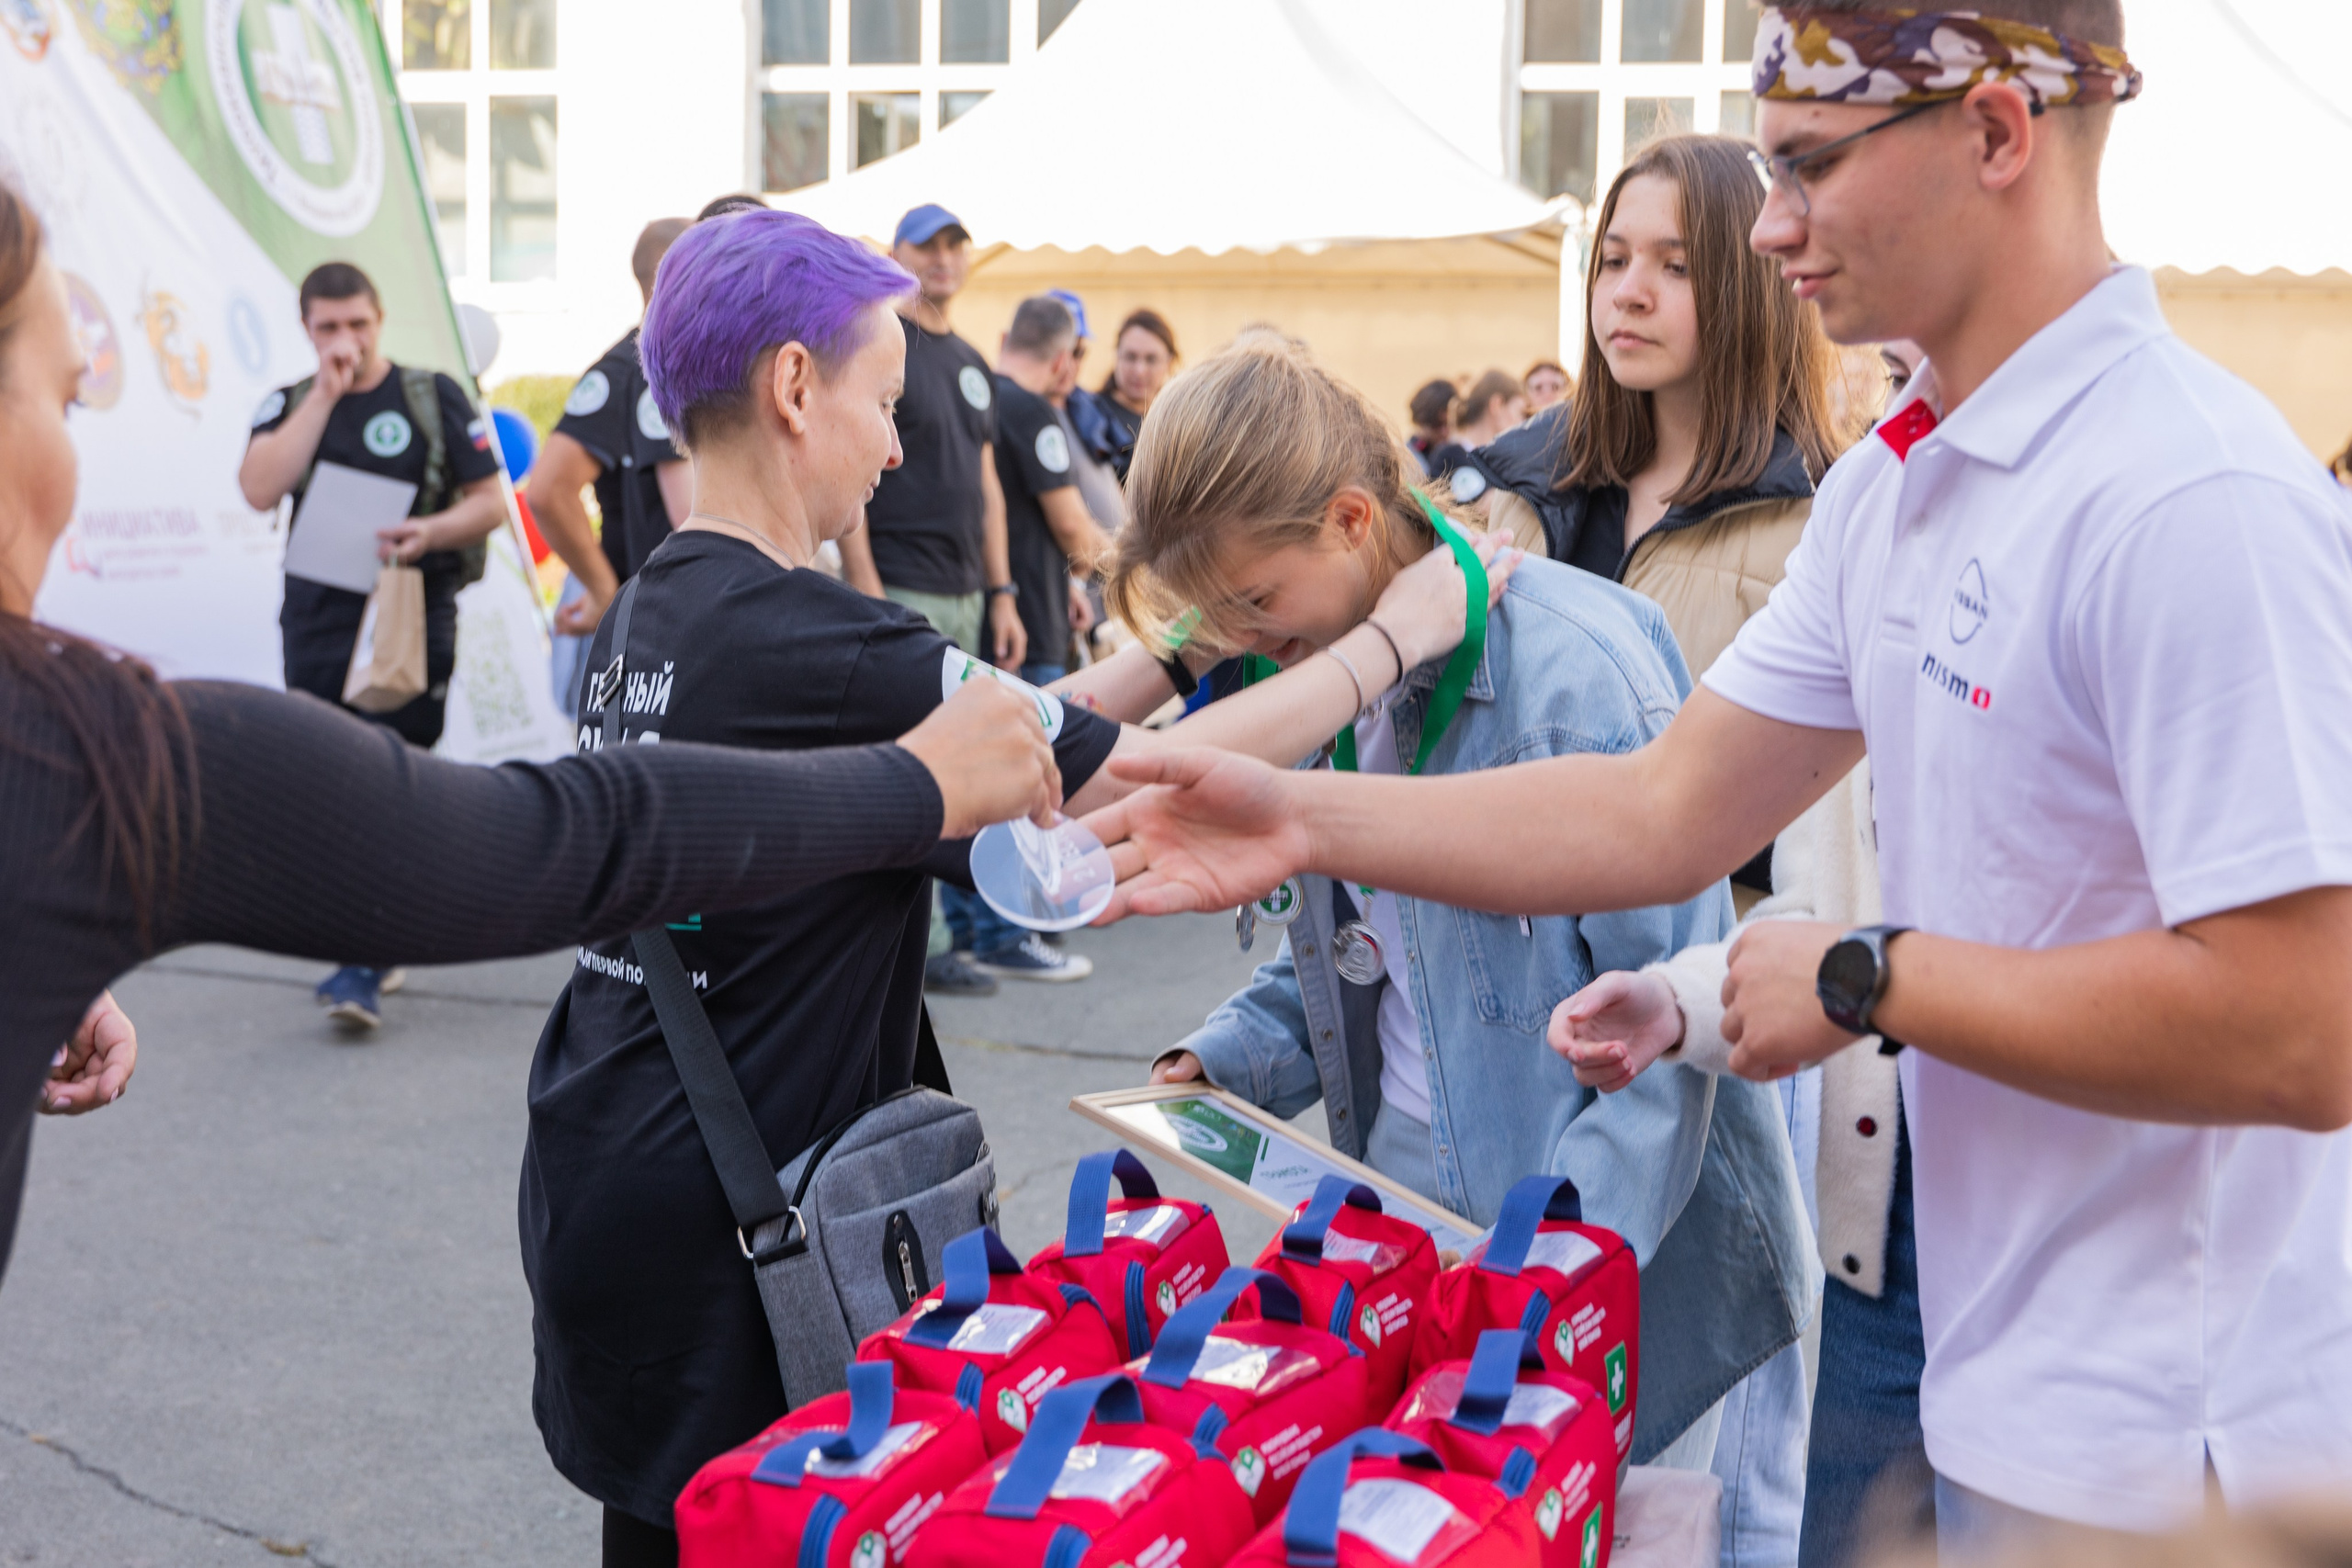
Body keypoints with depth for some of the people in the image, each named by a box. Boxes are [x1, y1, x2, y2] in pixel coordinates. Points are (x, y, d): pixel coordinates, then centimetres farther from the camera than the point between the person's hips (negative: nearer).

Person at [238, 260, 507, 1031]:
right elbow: (260, 489, -9)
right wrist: (326, 393, -10)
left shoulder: (433, 396, 4)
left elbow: (490, 502, 3)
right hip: (317, 615, 4)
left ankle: (364, 969, -11)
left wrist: (430, 532, -17)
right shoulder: (288, 404, 10)